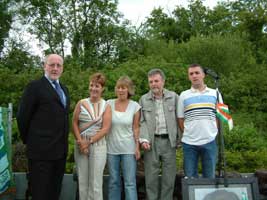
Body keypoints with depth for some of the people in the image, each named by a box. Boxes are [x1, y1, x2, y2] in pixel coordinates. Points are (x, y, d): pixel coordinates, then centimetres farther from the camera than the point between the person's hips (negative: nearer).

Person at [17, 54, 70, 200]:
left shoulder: (64, 89, 16)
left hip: (60, 150, 7)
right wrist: (29, 141, 1)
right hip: (41, 150, -7)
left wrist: (63, 143, 14)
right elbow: (22, 117, -7)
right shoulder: (35, 86, -7)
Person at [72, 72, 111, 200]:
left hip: (98, 145, -2)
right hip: (81, 144, 2)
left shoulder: (106, 106, 1)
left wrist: (89, 142, -11)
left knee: (96, 183, 0)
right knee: (82, 181, 6)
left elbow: (105, 129, -6)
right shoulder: (81, 103, 7)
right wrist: (80, 142, -9)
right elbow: (74, 123, 3)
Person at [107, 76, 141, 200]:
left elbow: (136, 128, 1)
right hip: (112, 148, 2)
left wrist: (137, 147, -3)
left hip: (128, 149, -2)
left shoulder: (135, 106, -3)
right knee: (113, 181, 11)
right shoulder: (109, 104, 0)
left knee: (130, 182, -1)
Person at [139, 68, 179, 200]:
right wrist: (144, 139, -10)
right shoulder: (143, 99, 6)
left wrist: (179, 138, -2)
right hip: (151, 142, 0)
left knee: (169, 176, 6)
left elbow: (179, 119, 3)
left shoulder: (174, 97, 4)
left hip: (169, 141, 0)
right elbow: (142, 122, 2)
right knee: (151, 176, 5)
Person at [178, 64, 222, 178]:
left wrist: (213, 132, 3)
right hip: (189, 143, 0)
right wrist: (187, 134, 0)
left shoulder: (214, 93, 5)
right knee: (190, 177, 8)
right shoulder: (184, 95, 4)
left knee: (210, 176, 10)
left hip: (209, 141, 0)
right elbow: (180, 119, 7)